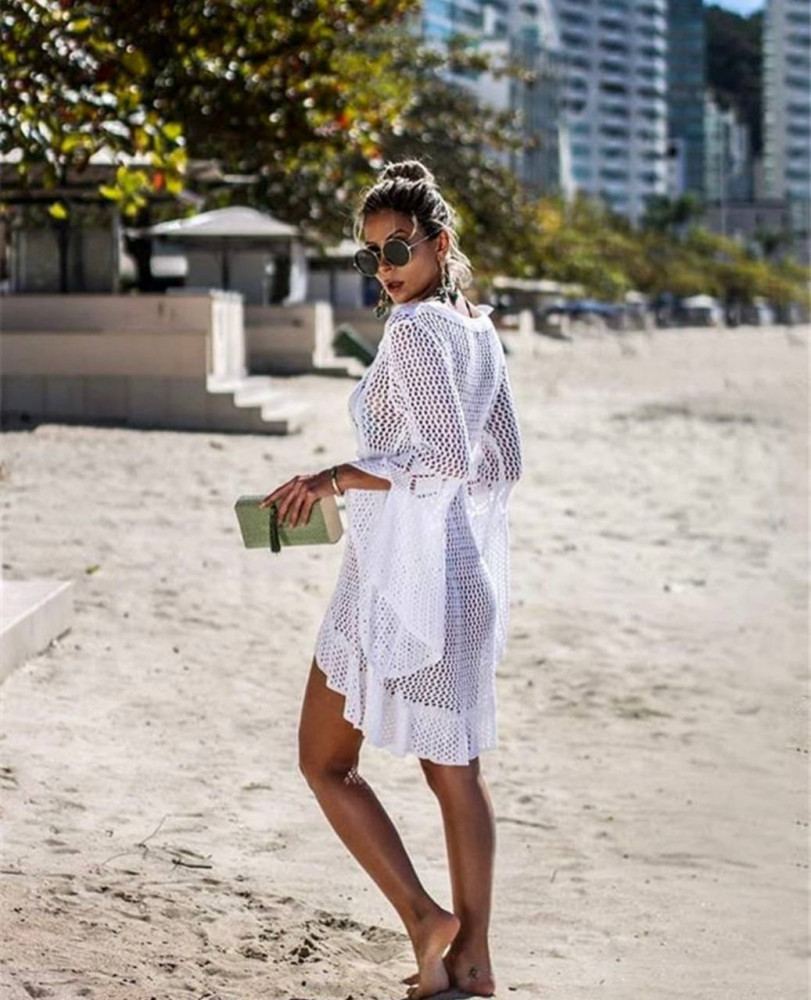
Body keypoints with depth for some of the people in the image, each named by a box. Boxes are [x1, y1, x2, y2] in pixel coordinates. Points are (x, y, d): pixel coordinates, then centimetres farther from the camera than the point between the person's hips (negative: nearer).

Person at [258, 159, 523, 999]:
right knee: (455, 770, 13)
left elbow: (449, 461, -24)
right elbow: (504, 465, 17)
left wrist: (339, 476, -19)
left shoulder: (413, 329, -15)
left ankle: (424, 918, -1)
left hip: (398, 574, -8)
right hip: (465, 569, 8)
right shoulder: (481, 330, 10)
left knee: (325, 762, 6)